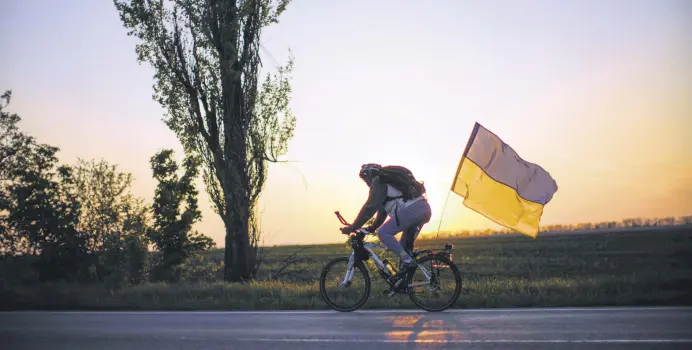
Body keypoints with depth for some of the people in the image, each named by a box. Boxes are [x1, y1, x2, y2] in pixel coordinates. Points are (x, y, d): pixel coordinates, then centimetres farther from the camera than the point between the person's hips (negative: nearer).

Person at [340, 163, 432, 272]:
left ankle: (407, 260, -10)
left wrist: (352, 228, -3)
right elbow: (383, 210, 35)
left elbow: (370, 207, -5)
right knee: (405, 246, 17)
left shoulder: (379, 181, 2)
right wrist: (371, 228, 35)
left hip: (410, 210, -10)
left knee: (383, 233, -7)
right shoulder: (389, 180, 30)